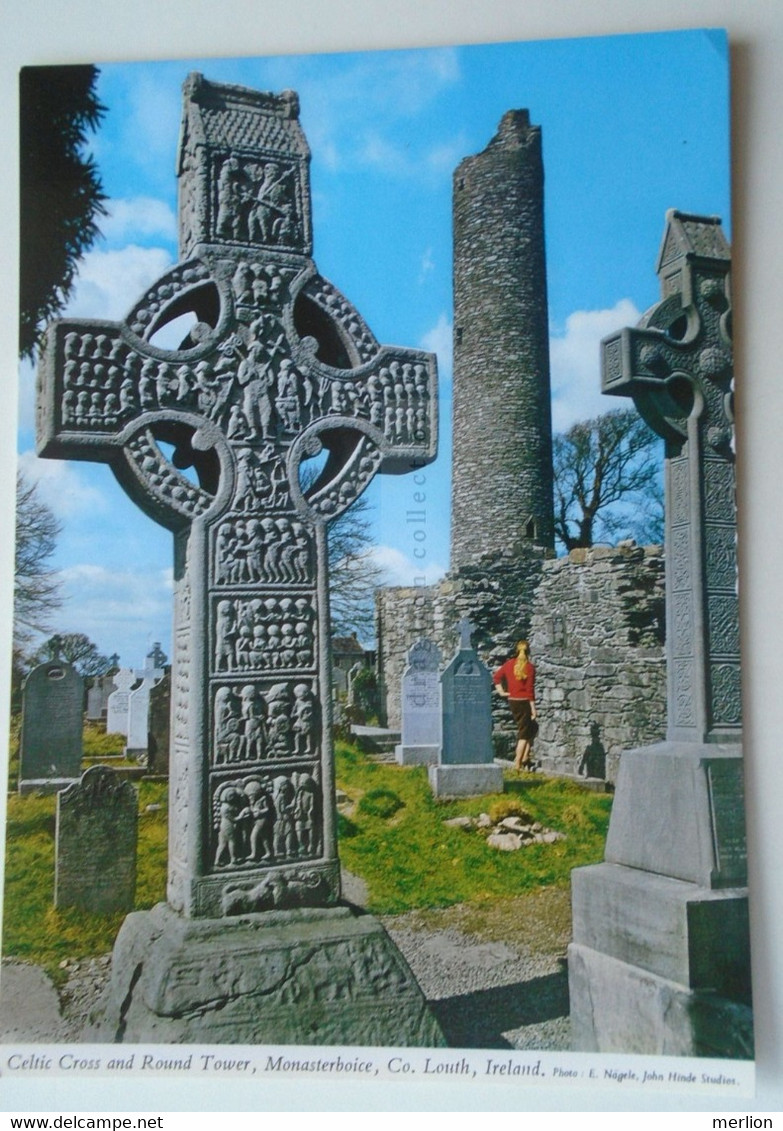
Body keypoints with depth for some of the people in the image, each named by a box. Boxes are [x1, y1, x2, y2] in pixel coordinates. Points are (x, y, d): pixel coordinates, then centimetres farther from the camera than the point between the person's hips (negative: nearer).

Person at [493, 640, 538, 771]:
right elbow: (530, 690, -13)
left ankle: (525, 757, 17)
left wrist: (501, 691, 10)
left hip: (512, 701, 6)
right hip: (524, 702, -6)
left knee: (532, 727, 22)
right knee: (523, 733, 4)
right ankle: (517, 764, 2)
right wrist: (533, 708, -10)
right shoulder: (529, 667, -11)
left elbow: (496, 677, 8)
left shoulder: (509, 664, 4)